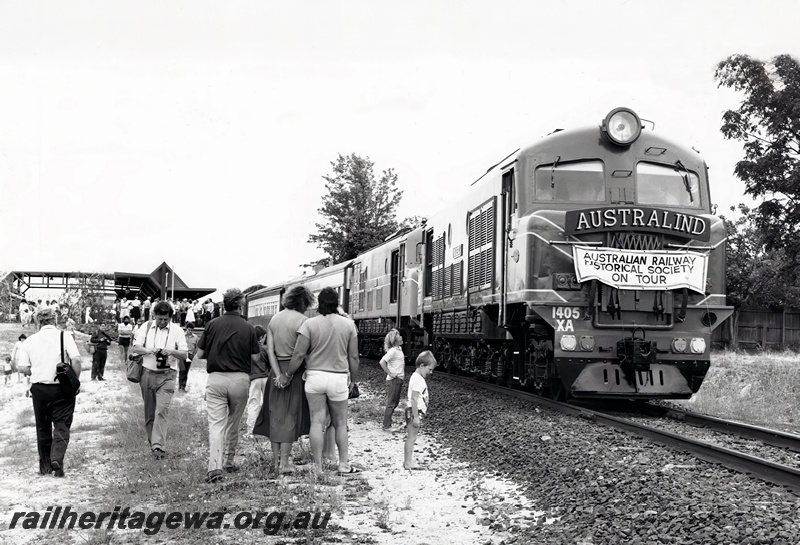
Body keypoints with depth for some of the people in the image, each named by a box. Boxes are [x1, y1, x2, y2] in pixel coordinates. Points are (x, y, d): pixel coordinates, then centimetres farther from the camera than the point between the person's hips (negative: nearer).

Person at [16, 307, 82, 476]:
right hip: (61, 388, -3)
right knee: (62, 426, 5)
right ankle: (57, 458, -16)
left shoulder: (30, 340, 2)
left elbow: (23, 367, -1)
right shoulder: (64, 337, -6)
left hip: (39, 389, 3)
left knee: (42, 427, 15)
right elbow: (76, 360, -16)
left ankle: (45, 465, 21)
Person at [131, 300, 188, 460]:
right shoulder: (146, 327, 7)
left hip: (166, 376, -3)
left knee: (162, 410, -15)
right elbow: (135, 348, 3)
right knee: (149, 411, 8)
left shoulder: (177, 331, 3)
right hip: (148, 373, 3)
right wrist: (149, 350, -15)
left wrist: (172, 352, -20)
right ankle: (152, 440, 21)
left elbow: (184, 354, 0)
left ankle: (158, 445, -19)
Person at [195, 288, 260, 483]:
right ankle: (228, 462, 29)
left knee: (216, 424, -5)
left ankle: (215, 467, -20)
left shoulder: (212, 325, 0)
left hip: (216, 378, -1)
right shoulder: (248, 328, -2)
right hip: (240, 379, 1)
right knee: (233, 423, 17)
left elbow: (200, 354, 4)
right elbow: (255, 358, 1)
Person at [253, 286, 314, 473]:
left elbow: (270, 350, 1)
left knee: (275, 415, 12)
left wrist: (278, 374, -4)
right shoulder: (302, 320, -10)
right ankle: (284, 462, 3)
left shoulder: (274, 319, 8)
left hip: (276, 370, 5)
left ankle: (276, 459, 18)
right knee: (290, 416, 1)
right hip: (295, 371, -5)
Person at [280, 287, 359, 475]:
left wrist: (287, 375, 4)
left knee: (317, 422, 3)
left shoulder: (310, 324, -6)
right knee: (340, 423, 12)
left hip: (315, 376, -1)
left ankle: (318, 467, 5)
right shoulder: (348, 324, 0)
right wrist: (354, 380, 15)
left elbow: (299, 354, -8)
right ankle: (344, 465, 16)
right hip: (338, 377, 1)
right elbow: (353, 356, 3)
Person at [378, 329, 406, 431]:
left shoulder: (399, 349, 9)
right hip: (393, 380, -9)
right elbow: (382, 362, -26)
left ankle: (387, 422, 24)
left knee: (395, 403, 15)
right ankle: (387, 426, 4)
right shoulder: (393, 350, -18)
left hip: (399, 379, 9)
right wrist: (389, 373, -20)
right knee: (391, 403, -2)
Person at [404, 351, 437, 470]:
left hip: (415, 412, 10)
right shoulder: (418, 379, -18)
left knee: (411, 438, 13)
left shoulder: (417, 377, 14)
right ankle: (408, 462, -2)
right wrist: (416, 417, -23)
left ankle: (408, 461, 19)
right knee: (412, 437, -5)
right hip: (414, 411, -10)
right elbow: (414, 399, -22)